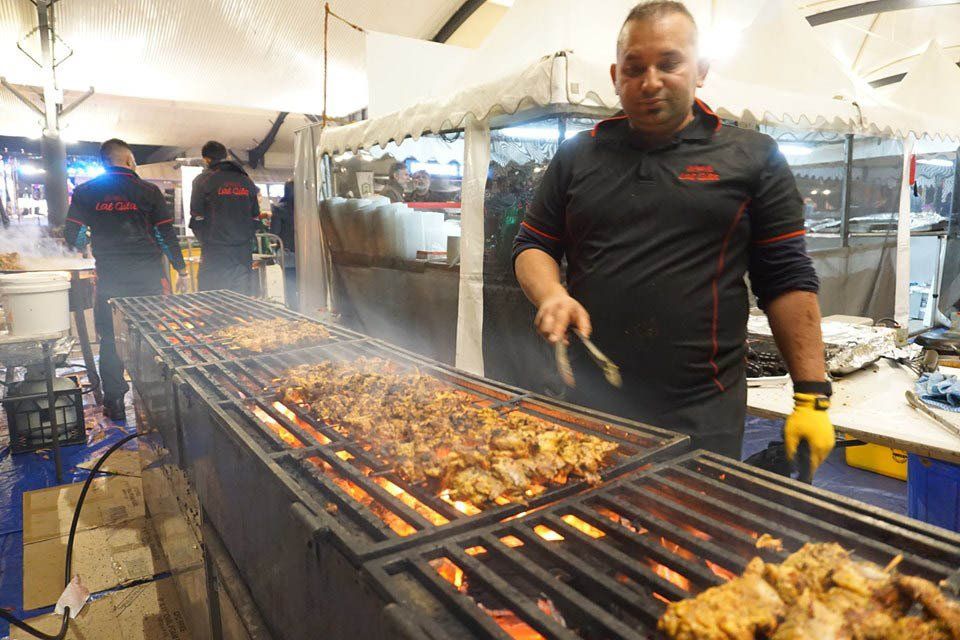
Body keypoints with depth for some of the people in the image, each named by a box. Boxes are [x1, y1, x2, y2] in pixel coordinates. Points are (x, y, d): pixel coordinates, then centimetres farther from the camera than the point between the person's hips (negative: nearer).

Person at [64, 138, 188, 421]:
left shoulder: (85, 192, 3)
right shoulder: (148, 191, 0)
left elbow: (72, 236, 2)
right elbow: (167, 234, -1)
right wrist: (181, 268, 9)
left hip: (109, 280, 1)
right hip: (148, 278, -1)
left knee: (110, 340, 11)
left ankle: (114, 404, 15)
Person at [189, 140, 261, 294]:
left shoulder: (202, 180, 0)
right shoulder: (247, 182, 11)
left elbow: (197, 219, 0)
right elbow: (255, 219, 12)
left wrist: (206, 242, 14)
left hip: (214, 254, -4)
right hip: (243, 253, 4)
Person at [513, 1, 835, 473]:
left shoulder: (753, 159, 3)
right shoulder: (577, 155, 9)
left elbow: (787, 281, 2)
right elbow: (532, 245, 12)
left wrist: (812, 397, -2)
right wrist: (551, 295, -10)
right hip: (586, 400, 3)